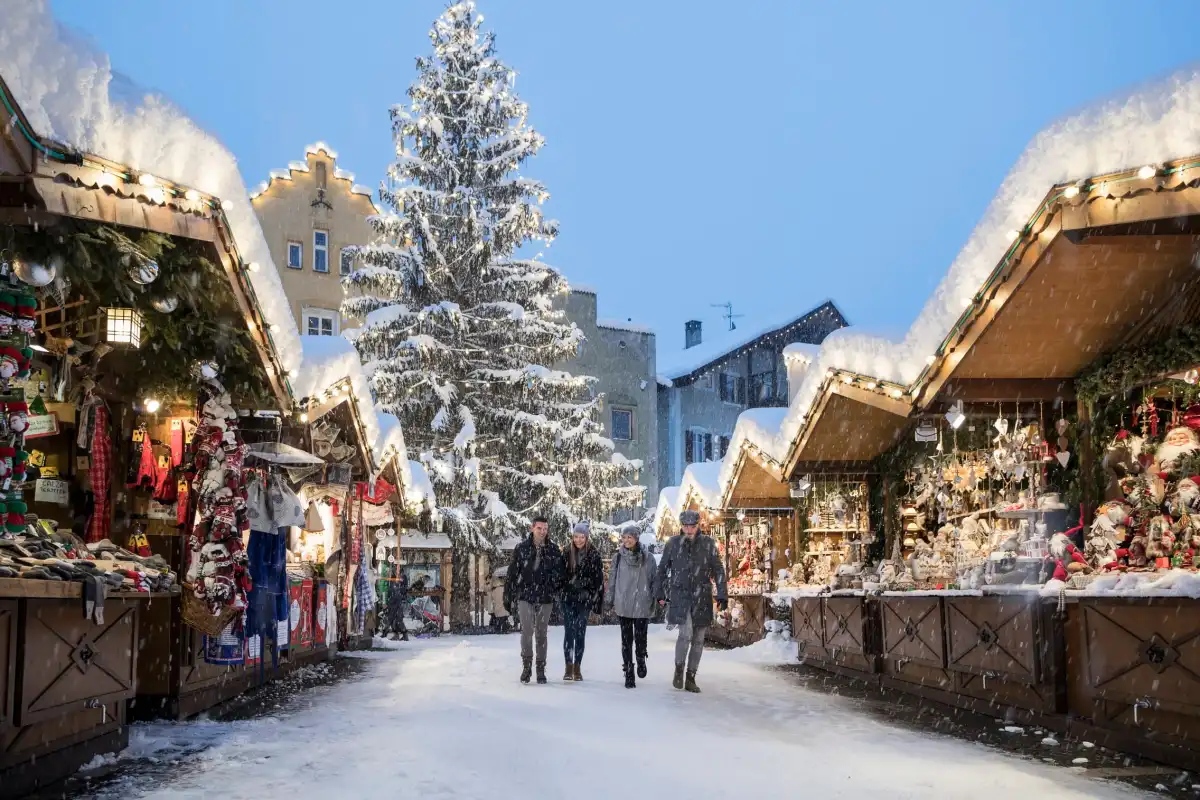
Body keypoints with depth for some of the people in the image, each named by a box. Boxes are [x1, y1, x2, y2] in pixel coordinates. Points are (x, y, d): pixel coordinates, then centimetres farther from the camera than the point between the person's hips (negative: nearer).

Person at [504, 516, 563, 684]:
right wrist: (508, 595, 4)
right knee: (527, 632, -11)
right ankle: (526, 666, 4)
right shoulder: (522, 548, 1)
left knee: (541, 634, 8)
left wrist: (557, 593, 0)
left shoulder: (554, 550, 2)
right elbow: (512, 573, 4)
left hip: (545, 598, 1)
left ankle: (541, 669, 17)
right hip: (525, 596, -1)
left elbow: (559, 573, 7)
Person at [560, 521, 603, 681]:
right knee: (569, 632, -2)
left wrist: (596, 598, -3)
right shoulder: (567, 553, 2)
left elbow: (599, 578, 0)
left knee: (580, 633, 3)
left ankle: (577, 667, 11)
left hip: (585, 599, -1)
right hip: (568, 598, 1)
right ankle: (568, 667, 4)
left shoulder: (594, 554, -2)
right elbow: (561, 574, 6)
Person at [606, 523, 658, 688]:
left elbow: (655, 579, 2)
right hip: (624, 605, 1)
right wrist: (609, 600, 4)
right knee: (626, 639, 2)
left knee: (640, 636, 2)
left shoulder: (647, 557, -2)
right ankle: (629, 673, 9)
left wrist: (655, 600, 0)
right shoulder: (618, 557, 2)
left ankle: (641, 660, 32)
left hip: (642, 605, -1)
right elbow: (612, 579, 5)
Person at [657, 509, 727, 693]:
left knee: (698, 639, 5)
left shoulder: (708, 544, 0)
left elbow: (718, 570, 2)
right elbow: (662, 569, 11)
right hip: (680, 595, -2)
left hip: (702, 597, 2)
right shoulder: (673, 543, 0)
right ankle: (679, 669, 4)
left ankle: (691, 678, 17)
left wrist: (722, 595, -6)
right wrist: (661, 593, 12)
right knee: (686, 633, -18)